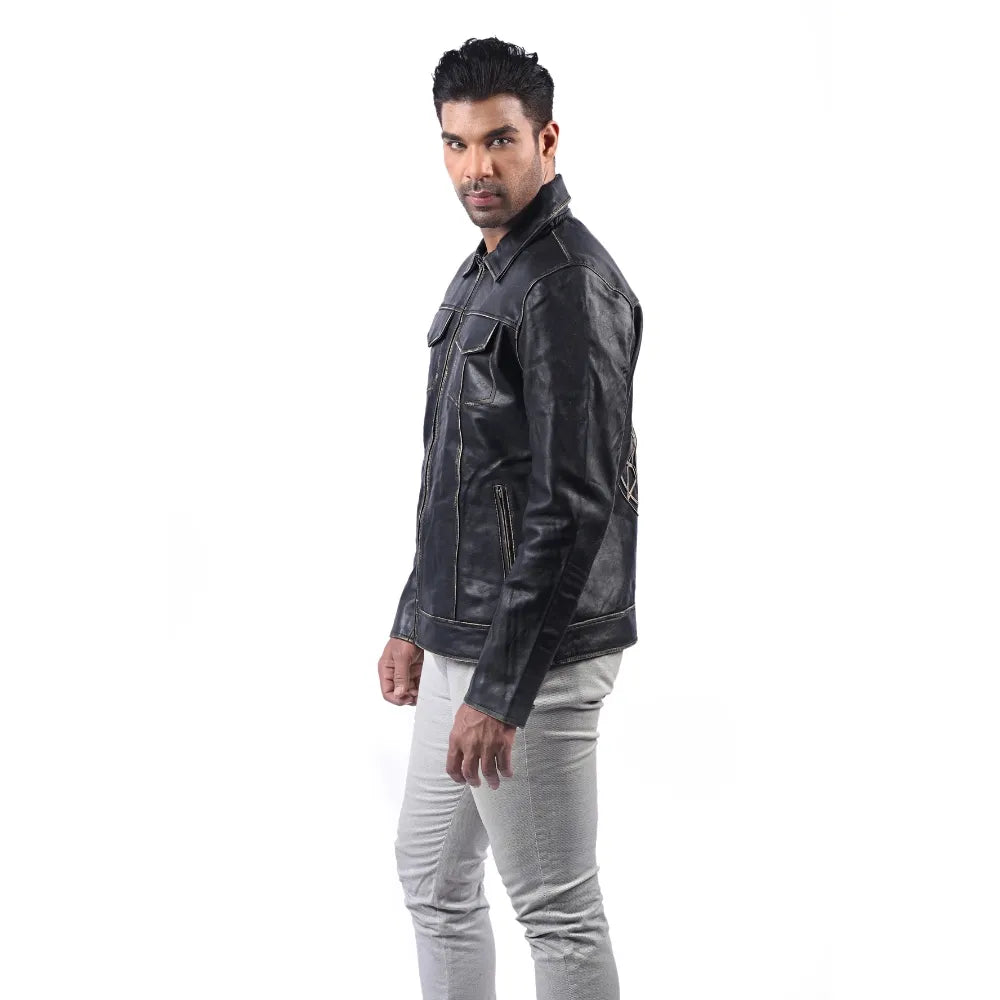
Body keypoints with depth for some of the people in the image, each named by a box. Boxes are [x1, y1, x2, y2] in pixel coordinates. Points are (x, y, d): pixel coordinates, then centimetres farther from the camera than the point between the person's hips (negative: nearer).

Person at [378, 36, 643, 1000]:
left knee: (557, 910, 1)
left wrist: (500, 690, -24)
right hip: (463, 641, 10)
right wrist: (415, 622, 21)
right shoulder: (477, 277, 14)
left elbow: (574, 505, -23)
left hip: (535, 655, -10)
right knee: (431, 874, 19)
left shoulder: (569, 287, -18)